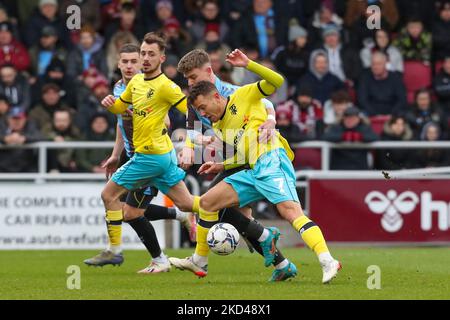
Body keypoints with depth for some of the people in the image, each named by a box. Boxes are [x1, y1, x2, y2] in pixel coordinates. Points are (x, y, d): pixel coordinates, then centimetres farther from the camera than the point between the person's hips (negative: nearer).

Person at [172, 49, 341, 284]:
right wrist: (221, 167, 16)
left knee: (290, 211, -27)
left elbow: (276, 81, -6)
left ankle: (327, 262, -39)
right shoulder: (218, 128, 25)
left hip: (271, 160, -9)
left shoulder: (243, 96, 6)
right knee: (207, 203, 7)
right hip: (251, 172, 9)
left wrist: (248, 64, -11)